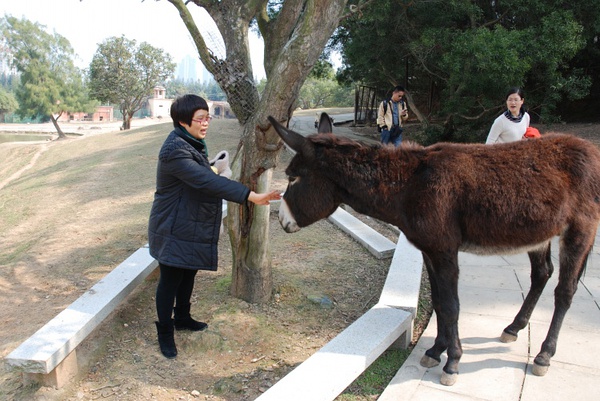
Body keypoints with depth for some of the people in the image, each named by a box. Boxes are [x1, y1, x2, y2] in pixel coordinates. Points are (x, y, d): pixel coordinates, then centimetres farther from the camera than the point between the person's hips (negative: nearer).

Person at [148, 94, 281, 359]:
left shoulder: (193, 143, 5)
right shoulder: (175, 150, -27)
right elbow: (207, 182, -37)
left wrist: (214, 168, 2)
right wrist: (251, 196, -42)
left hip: (193, 226, 9)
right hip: (174, 230, -9)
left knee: (188, 274, 22)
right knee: (170, 280, 5)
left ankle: (182, 318, 42)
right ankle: (165, 333, 23)